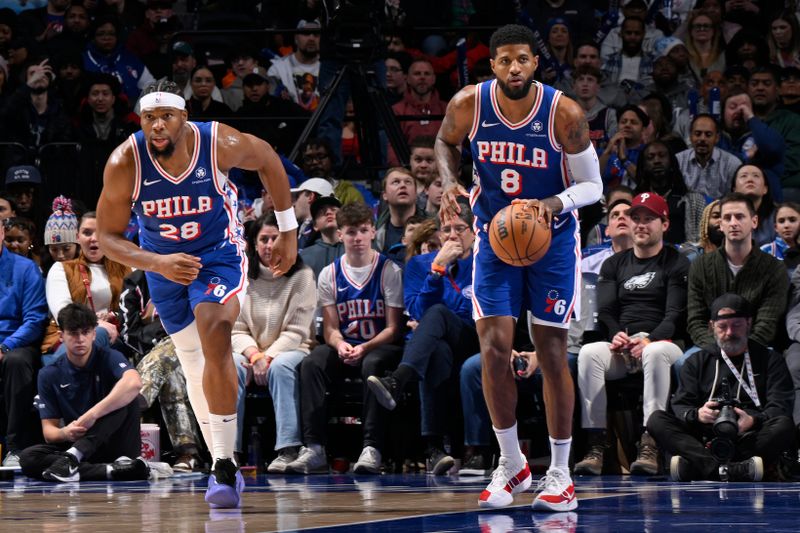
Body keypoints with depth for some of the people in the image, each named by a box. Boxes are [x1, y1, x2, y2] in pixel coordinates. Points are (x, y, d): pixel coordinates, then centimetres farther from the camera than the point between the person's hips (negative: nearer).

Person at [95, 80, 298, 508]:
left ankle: (225, 464, -26)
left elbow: (268, 160, -2)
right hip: (164, 263, 3)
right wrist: (157, 263, -31)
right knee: (194, 365, 10)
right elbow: (107, 236, -14)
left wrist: (288, 231, 4)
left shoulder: (221, 144, -25)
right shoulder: (124, 163, -24)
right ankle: (224, 468, 28)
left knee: (214, 332, -28)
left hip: (219, 253, -3)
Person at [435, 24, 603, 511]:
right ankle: (511, 465, 9)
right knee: (495, 348, -8)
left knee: (552, 354, 0)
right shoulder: (468, 105, -15)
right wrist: (450, 182, -12)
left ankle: (560, 474, 10)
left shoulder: (564, 113, -22)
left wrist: (556, 202, -34)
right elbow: (446, 142, 8)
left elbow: (593, 186, -13)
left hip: (553, 238, -2)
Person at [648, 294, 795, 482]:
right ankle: (728, 471, -45)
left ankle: (694, 466, -43)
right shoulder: (698, 361, 23)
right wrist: (696, 415, -14)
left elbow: (780, 407, 4)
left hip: (750, 438, -1)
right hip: (705, 439, 1)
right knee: (656, 420, -22)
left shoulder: (769, 359, 18)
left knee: (784, 426, -33)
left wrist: (754, 421, -19)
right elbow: (680, 406, 11)